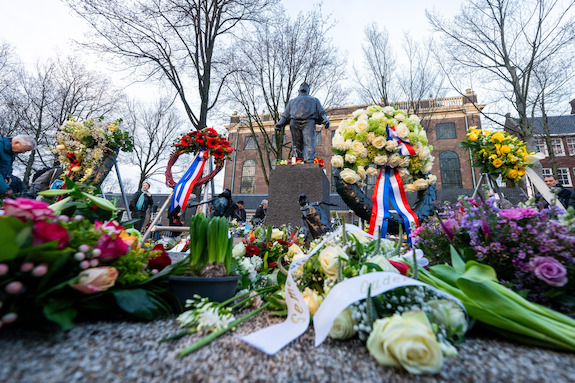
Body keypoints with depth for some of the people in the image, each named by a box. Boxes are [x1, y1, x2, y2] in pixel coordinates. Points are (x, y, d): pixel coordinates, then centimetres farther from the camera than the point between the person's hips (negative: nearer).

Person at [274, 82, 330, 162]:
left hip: (308, 123, -1)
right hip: (294, 123, 1)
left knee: (309, 145, -20)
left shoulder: (314, 100, 36)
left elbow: (321, 112, 18)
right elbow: (286, 115, 26)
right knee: (297, 148, -9)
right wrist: (279, 124, 6)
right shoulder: (292, 101, 38)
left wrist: (325, 120, -5)